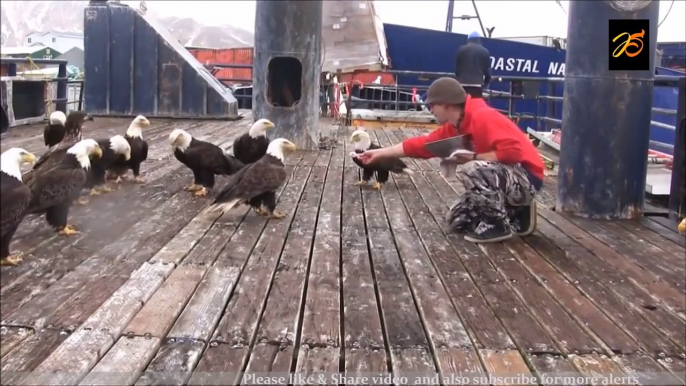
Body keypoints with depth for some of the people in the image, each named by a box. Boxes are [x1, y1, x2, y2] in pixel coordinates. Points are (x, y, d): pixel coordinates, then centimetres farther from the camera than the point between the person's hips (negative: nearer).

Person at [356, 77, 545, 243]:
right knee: (456, 218, 12)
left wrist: (472, 157, -23)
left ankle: (499, 224, -13)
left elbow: (513, 151, -32)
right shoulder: (454, 127, 4)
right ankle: (518, 216, 14)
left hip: (525, 177, -10)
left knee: (471, 169, -33)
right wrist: (379, 153, 11)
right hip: (505, 177, 10)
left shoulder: (483, 117, -24)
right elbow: (422, 145, 10)